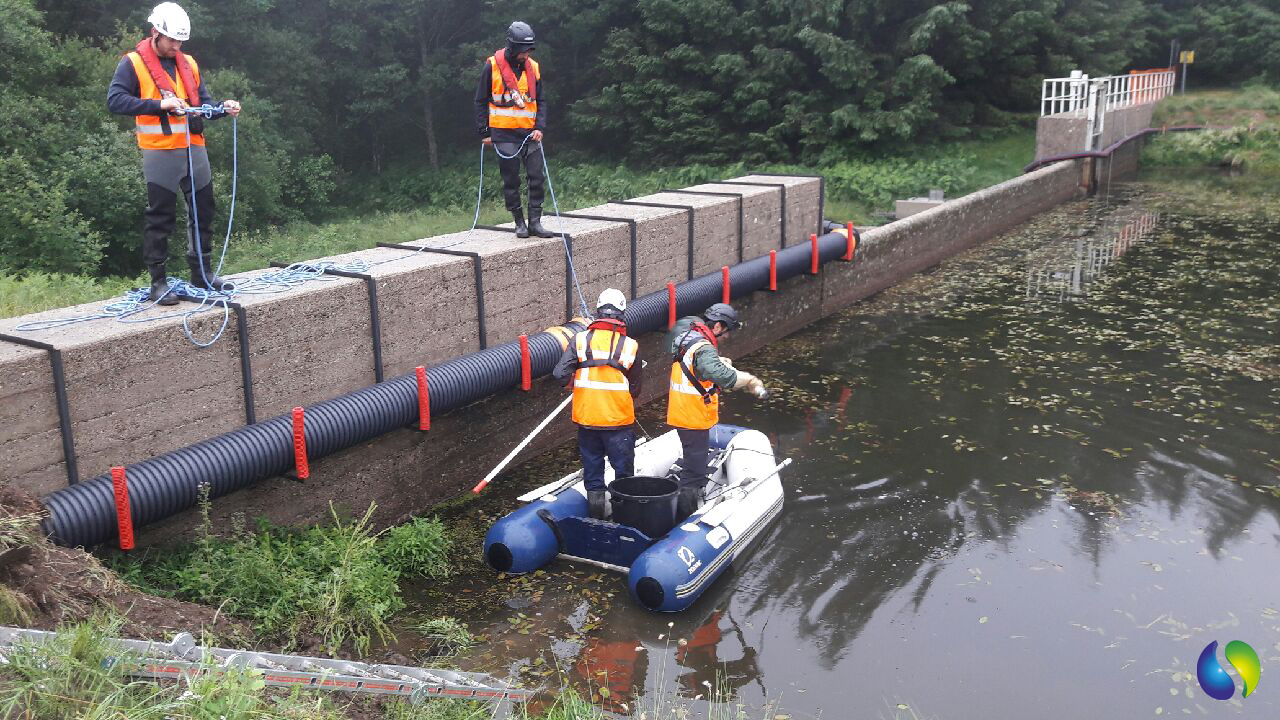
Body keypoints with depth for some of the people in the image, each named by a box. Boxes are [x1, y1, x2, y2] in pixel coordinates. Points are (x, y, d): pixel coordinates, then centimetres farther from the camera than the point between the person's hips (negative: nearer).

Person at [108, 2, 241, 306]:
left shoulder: (188, 63, 15)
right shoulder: (133, 63, -2)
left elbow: (203, 103, 18)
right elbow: (115, 100, -13)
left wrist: (223, 108, -3)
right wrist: (159, 104, -22)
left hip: (194, 149, 6)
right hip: (160, 153, -6)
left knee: (203, 212, 10)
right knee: (160, 219, 0)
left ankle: (202, 272, 22)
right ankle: (158, 282, 7)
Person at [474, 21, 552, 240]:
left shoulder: (533, 67, 7)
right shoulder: (492, 66, -3)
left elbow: (540, 101, 13)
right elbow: (481, 101, 2)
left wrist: (540, 127, -2)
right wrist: (484, 132, -1)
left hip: (529, 132, 3)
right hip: (504, 134, -3)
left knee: (538, 177, -2)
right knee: (511, 181, 1)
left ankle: (535, 222, 5)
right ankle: (519, 223, 12)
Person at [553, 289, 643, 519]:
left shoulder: (580, 340, -8)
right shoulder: (630, 346, -9)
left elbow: (560, 374, -13)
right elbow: (635, 389, -2)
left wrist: (574, 380, 8)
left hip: (586, 419, 2)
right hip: (618, 420, -2)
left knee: (592, 468, 15)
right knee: (623, 469, 12)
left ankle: (596, 516, 22)